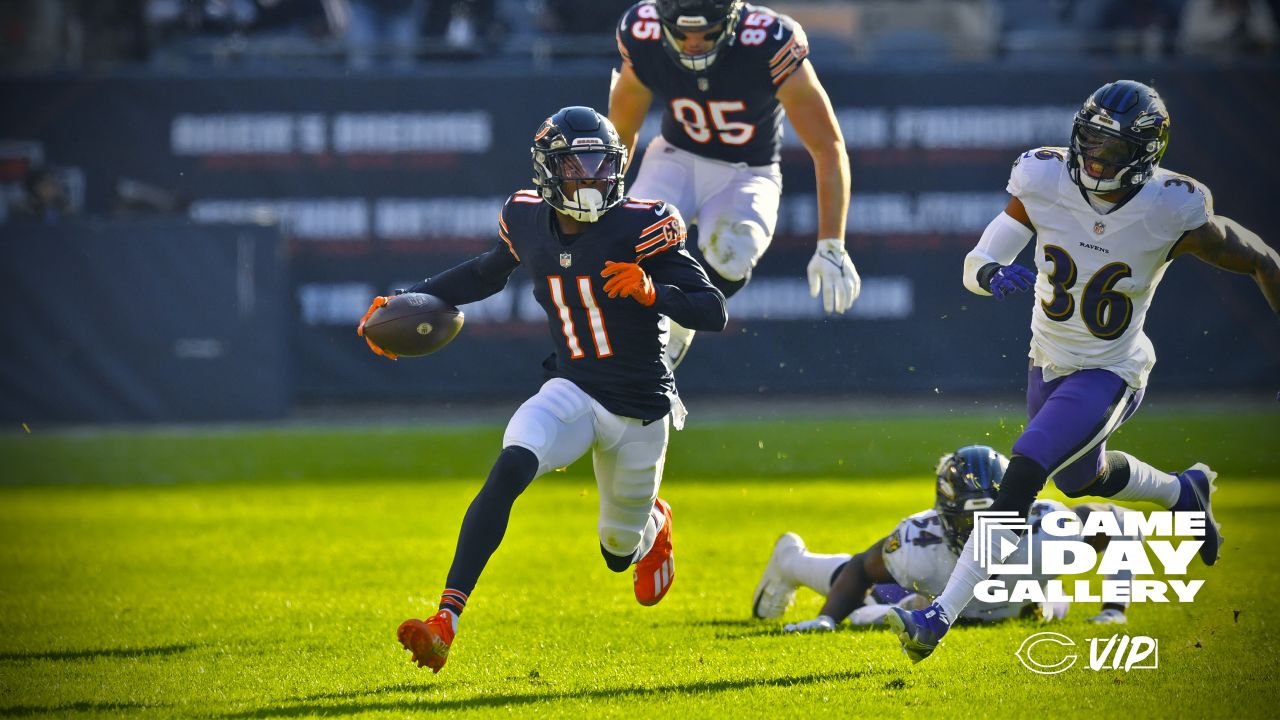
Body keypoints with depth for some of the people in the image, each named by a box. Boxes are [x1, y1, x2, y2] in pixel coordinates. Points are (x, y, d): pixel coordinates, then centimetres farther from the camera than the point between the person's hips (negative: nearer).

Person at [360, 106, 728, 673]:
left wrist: (651, 292, -35)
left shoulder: (639, 228, -16)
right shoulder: (530, 224, -3)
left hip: (639, 411, -2)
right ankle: (446, 620, -33)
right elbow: (489, 273, 21)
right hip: (573, 392, 2)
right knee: (509, 468, -29)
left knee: (620, 552, 13)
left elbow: (714, 314, -17)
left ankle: (652, 521, 55)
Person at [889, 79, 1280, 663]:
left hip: (1109, 374, -5)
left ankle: (941, 618, -22)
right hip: (1049, 365, 5)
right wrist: (994, 274, -40)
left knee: (1021, 478, -21)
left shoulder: (1172, 215, -25)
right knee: (1081, 477, 28)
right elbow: (975, 265, -16)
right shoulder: (1044, 184, -18)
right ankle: (1183, 492, 59)